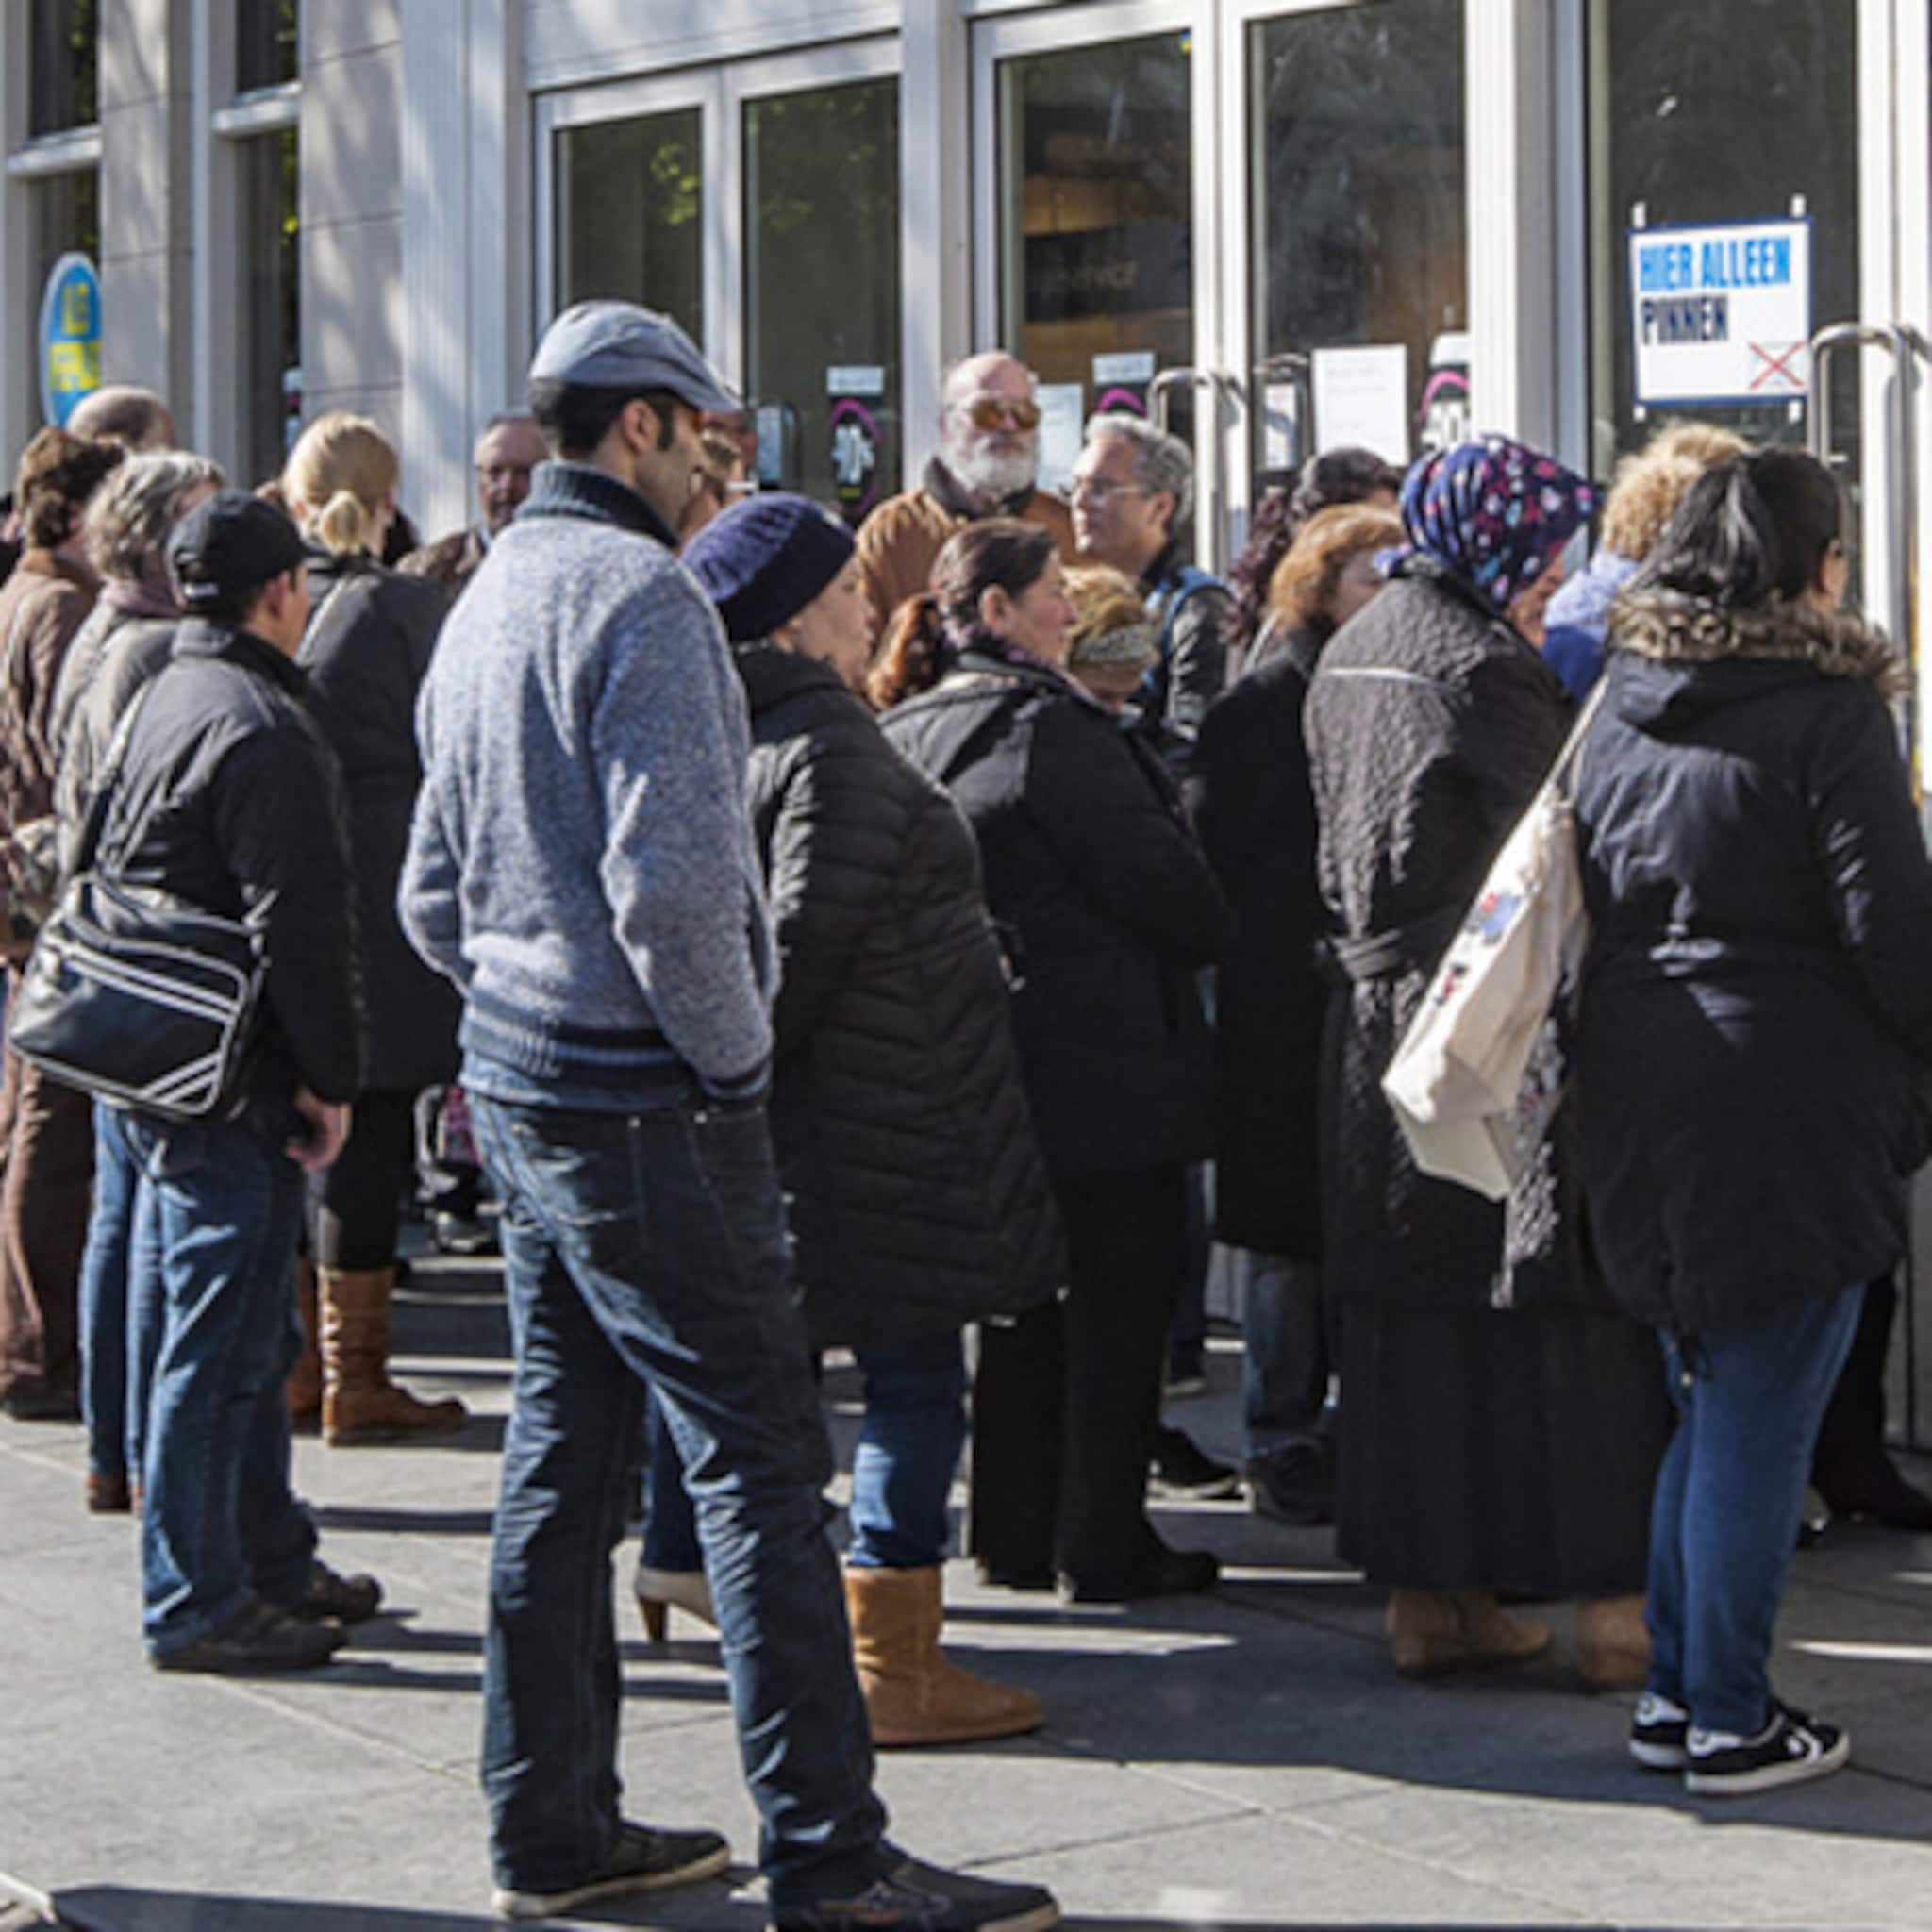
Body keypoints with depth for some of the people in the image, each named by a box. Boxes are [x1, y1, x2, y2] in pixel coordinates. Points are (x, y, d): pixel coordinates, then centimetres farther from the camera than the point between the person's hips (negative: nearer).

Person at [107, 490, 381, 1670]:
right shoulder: (263, 729, -18)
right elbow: (302, 923, -21)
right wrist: (330, 1079, -15)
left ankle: (271, 1562, 29)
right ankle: (195, 1605, 1)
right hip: (232, 1083, -10)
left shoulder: (167, 696, 13)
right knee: (223, 1339, -4)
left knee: (248, 1334, 19)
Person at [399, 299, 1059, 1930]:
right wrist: (734, 1055, -13)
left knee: (565, 1454, 14)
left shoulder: (487, 601, 16)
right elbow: (676, 875, -24)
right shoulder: (639, 592, -14)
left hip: (517, 1087, 10)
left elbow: (435, 893, 21)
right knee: (760, 1458, -7)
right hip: (643, 1101, -10)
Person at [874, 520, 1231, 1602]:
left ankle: (1015, 1532, 22)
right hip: (1104, 1066, -9)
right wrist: (1212, 931, 5)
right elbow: (1159, 877, -17)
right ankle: (1105, 1548, 5)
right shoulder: (1046, 723, -18)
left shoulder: (912, 729, 8)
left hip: (998, 1063, 9)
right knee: (1120, 1302, 1)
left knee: (1029, 1298, 17)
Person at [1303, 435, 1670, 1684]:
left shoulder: (1352, 654, 13)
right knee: (1560, 1312, -2)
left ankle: (1428, 1591, 16)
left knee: (1409, 1311, 11)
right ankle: (1614, 1601, 1)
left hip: (1376, 1030, 8)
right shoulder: (1482, 665, -14)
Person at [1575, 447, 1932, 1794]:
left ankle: (1675, 1693, 22)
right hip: (1789, 1114, -7)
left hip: (1644, 1106, 7)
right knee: (1762, 1425, 0)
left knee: (1709, 1407, 18)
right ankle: (1732, 1723, 6)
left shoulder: (1622, 708, 8)